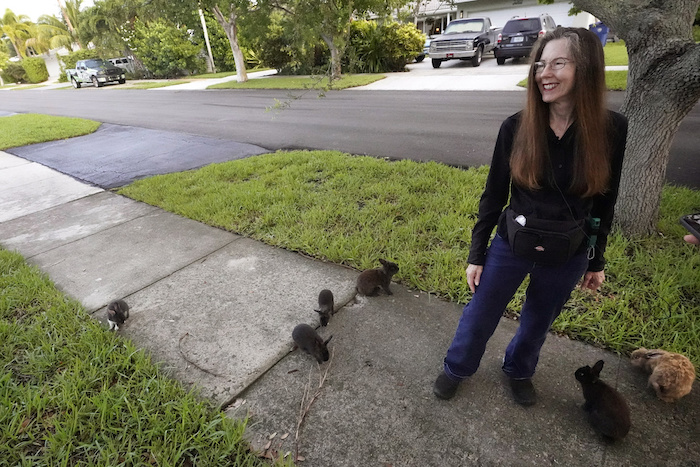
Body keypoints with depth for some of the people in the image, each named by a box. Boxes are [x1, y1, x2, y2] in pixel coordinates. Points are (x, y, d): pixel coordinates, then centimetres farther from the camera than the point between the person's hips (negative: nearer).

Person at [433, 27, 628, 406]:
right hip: (511, 245, -1)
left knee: (538, 323, 23)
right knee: (479, 317, 13)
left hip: (568, 255, 1)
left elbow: (605, 200, 0)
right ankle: (456, 369, 42)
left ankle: (519, 371, 52)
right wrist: (476, 255, -3)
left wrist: (596, 261, 7)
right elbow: (493, 196, -7)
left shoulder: (612, 130, -11)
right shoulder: (516, 127, -14)